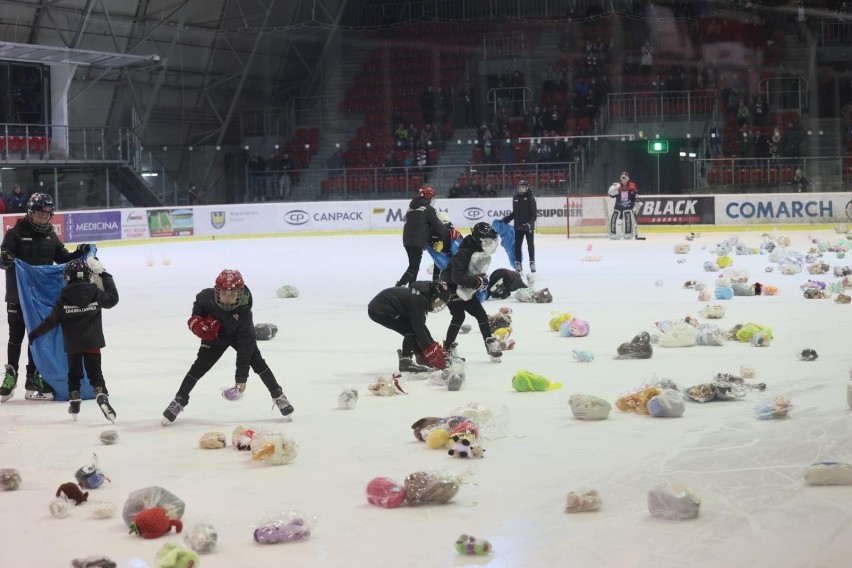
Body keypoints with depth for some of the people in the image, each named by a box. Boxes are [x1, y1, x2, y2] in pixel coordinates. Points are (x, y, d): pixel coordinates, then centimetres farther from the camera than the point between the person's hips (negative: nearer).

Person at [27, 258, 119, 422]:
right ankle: (102, 396, -21)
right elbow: (113, 298, 10)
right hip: (92, 342, 0)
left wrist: (35, 333, 3)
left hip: (72, 344, 0)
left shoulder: (64, 298, -7)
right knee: (95, 372, 0)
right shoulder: (96, 293, -6)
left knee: (74, 373, 15)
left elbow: (52, 320, -7)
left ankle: (74, 403, 21)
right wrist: (105, 276, 17)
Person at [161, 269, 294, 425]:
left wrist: (241, 377, -36)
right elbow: (199, 302, -2)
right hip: (214, 335, 2)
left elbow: (245, 344, -35)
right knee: (199, 367, -5)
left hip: (241, 335, -2)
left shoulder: (244, 311, -38)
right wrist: (196, 319, -20)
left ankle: (278, 395, 5)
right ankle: (179, 402, 7)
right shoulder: (207, 296, -33)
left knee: (258, 363, -12)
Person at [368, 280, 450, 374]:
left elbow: (421, 325, 13)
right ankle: (405, 362, -10)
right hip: (379, 311, -10)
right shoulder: (418, 300, -23)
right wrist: (431, 352, -25)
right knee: (411, 331, -15)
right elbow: (418, 328, -26)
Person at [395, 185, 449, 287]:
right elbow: (437, 225, -5)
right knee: (414, 267, -9)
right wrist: (448, 234, 7)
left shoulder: (411, 206, 19)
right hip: (418, 241, -8)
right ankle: (399, 287, -22)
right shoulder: (428, 209, -5)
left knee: (413, 265, 20)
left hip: (407, 239, 8)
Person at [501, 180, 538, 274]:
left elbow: (534, 213, -13)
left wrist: (530, 223, -24)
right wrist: (506, 219, 9)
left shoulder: (530, 198, -10)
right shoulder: (515, 198, 6)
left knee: (530, 244, 5)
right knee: (517, 245, 5)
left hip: (528, 226, -5)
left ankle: (532, 263, 14)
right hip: (518, 226, 5)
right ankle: (518, 264, 12)